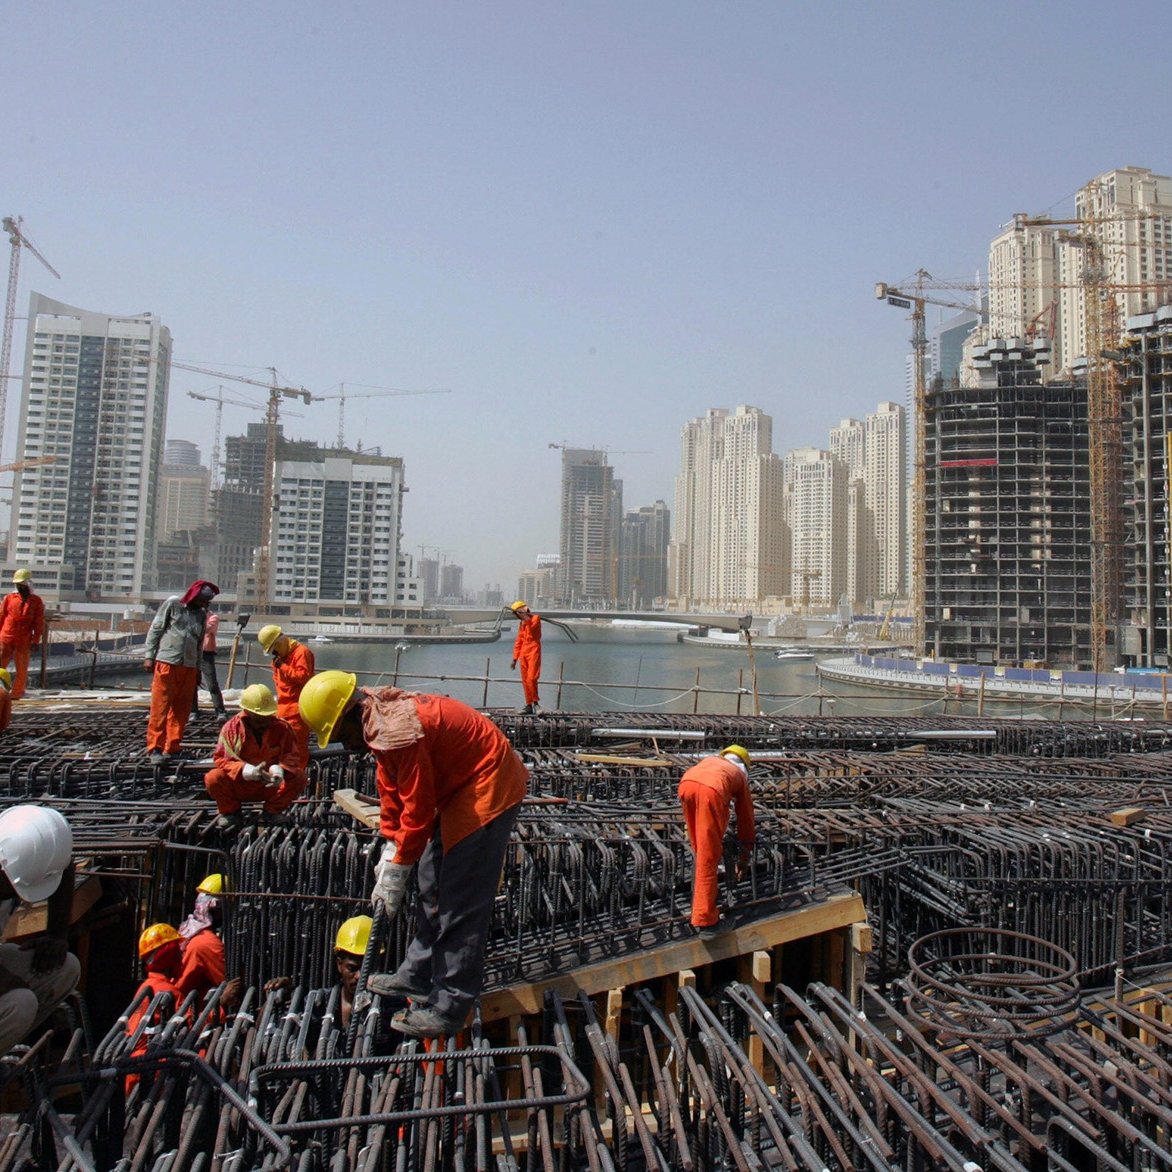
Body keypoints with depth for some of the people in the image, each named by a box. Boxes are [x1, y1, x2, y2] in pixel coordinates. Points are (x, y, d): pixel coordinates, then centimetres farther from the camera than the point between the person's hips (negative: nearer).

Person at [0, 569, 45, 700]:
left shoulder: (36, 601, 3)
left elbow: (39, 623, 3)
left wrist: (35, 640, -2)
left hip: (24, 641, -1)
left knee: (22, 671, 4)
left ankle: (16, 695, 14)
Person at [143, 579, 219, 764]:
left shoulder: (202, 614, 13)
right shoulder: (173, 603, 0)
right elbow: (155, 629, 0)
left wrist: (198, 668, 18)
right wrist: (149, 656, -4)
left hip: (189, 667, 5)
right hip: (166, 663, -5)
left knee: (181, 709, 5)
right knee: (160, 707, -3)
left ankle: (171, 748, 13)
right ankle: (155, 748, 2)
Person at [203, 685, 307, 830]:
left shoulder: (282, 727, -6)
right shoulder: (232, 728, -9)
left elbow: (292, 756, -6)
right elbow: (220, 758, -13)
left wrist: (279, 769, -30)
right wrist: (245, 770, -31)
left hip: (271, 786, 1)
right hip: (239, 786, -1)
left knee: (299, 777, -23)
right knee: (213, 778, -28)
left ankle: (271, 811, 2)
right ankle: (231, 812, 2)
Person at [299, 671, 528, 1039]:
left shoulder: (396, 732, -28)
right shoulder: (381, 723, 3)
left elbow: (418, 810, -23)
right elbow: (391, 792, 11)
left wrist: (395, 872, -12)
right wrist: (389, 851, 8)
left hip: (488, 789, -11)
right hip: (461, 785, 11)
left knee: (461, 904, -5)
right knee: (433, 888, 19)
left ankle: (448, 1008, 5)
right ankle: (418, 976, 32)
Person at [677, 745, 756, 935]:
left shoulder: (709, 760, 42)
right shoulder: (740, 775, 35)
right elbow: (746, 820, 38)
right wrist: (743, 859, 49)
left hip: (686, 784, 3)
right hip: (711, 791, -3)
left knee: (700, 853, 24)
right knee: (708, 860, 5)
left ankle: (700, 904, 35)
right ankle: (705, 920, 8)